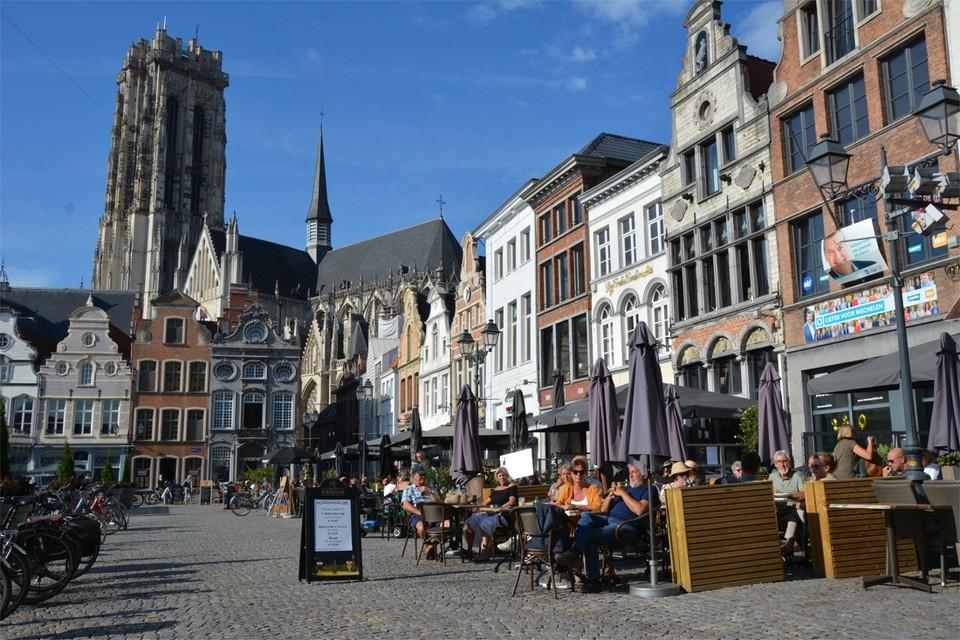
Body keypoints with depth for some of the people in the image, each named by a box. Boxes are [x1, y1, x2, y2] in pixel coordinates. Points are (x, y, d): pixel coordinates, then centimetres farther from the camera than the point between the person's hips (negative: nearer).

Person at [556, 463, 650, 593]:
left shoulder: (646, 490, 12)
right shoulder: (624, 488, 33)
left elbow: (639, 510, -10)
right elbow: (603, 510, 28)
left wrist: (623, 494, -4)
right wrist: (610, 495, 10)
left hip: (625, 525, -7)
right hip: (608, 519, 7)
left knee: (590, 538, -29)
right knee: (585, 516, -24)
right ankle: (575, 552, -35)